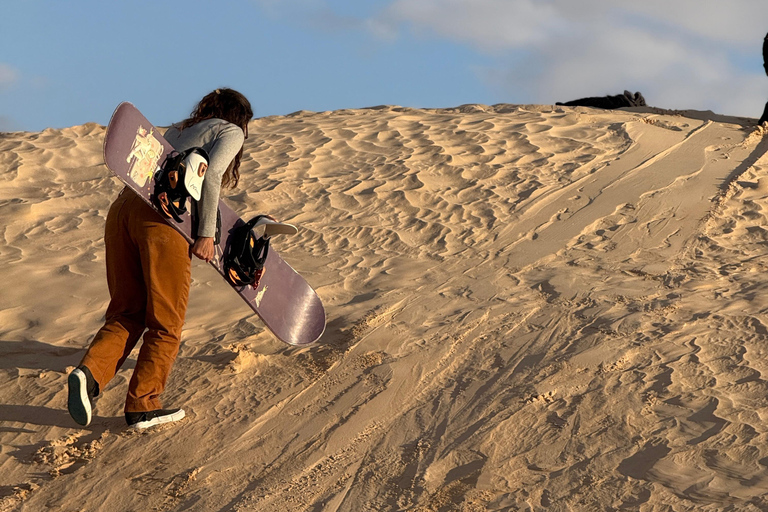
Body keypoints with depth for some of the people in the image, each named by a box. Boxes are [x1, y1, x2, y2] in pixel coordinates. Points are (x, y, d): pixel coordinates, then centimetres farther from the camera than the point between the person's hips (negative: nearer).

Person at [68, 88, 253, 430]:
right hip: (162, 217, -6)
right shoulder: (231, 132, 13)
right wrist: (206, 234, -6)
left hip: (124, 206, 7)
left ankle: (90, 372, -8)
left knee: (127, 313, 14)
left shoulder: (178, 129, 32)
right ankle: (142, 407, 11)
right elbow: (211, 175, -6)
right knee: (165, 321, 6)